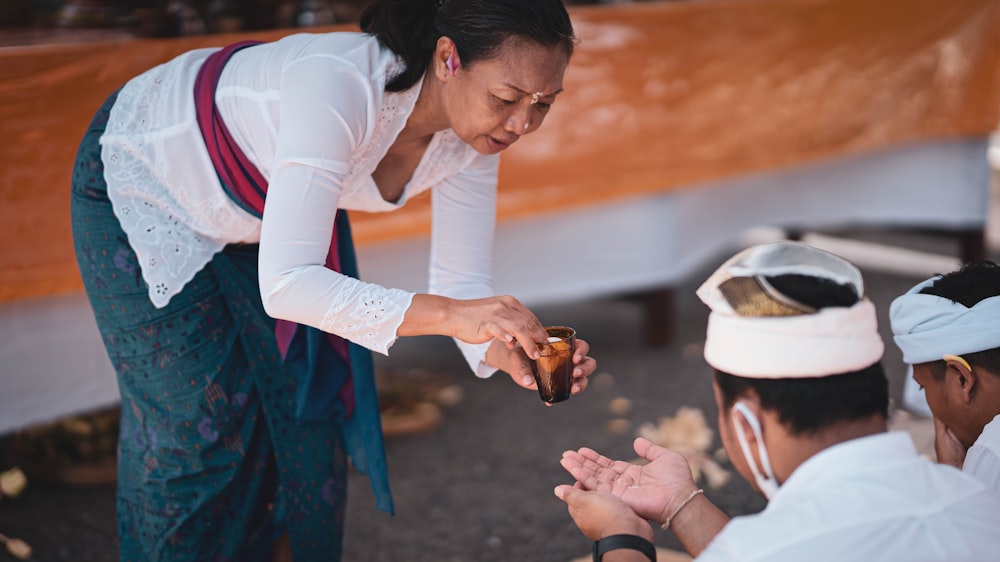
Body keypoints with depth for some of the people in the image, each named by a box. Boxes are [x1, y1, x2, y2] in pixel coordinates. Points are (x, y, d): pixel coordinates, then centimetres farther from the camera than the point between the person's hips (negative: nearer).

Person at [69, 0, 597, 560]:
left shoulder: (474, 135, -20)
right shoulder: (340, 85, -42)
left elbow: (463, 286, -16)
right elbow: (284, 284, -46)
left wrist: (514, 353, -36)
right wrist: (446, 313, -53)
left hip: (252, 219, 6)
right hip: (142, 176, -6)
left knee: (307, 413, 6)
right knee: (197, 427, -3)